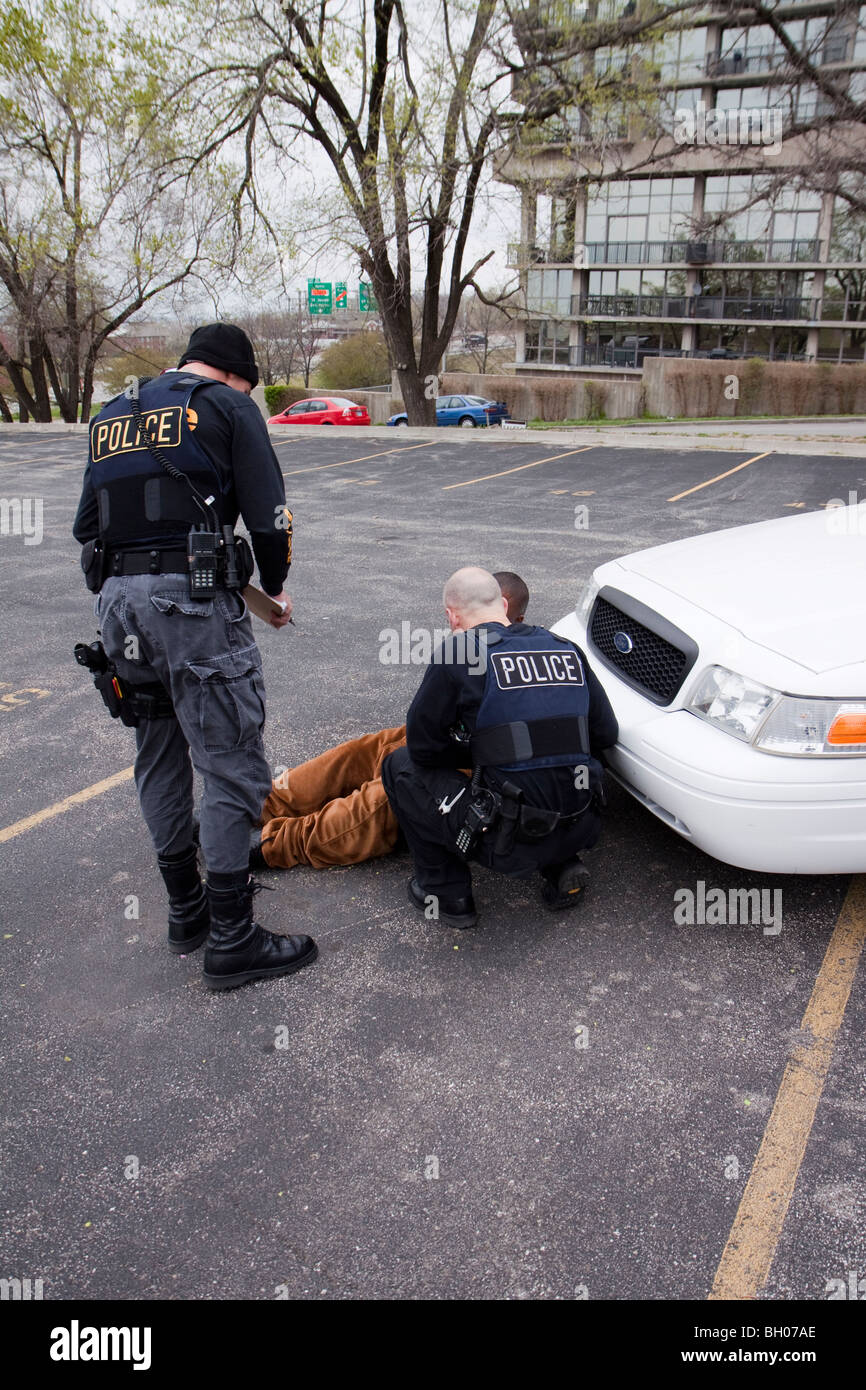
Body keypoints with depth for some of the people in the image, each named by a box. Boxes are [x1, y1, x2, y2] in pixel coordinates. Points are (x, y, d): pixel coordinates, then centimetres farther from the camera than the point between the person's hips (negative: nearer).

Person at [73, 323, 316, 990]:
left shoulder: (113, 414, 23)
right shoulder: (229, 407, 4)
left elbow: (88, 522, 20)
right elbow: (268, 514, -3)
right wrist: (275, 587, 12)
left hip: (116, 601, 7)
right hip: (194, 601, -7)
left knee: (160, 761, 18)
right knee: (234, 769, -1)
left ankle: (186, 909, 30)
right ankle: (231, 940, 3)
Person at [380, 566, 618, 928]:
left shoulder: (458, 655, -5)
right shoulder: (568, 650, 10)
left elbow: (422, 747, 1)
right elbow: (605, 734, 15)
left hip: (512, 842, -6)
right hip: (581, 829, 6)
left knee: (400, 766, 12)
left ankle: (446, 894, 15)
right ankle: (562, 867, 20)